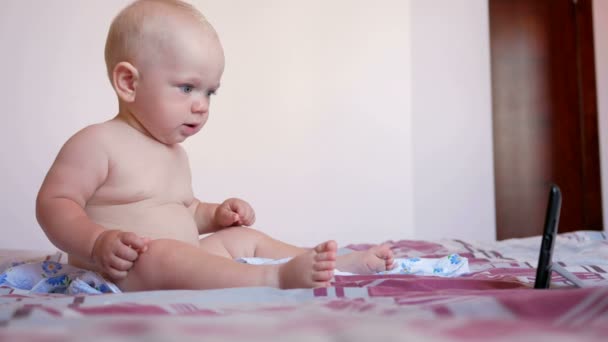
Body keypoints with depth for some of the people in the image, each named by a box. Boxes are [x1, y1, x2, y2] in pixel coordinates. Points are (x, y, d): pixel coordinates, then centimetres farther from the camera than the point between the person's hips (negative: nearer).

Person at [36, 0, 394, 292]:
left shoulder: (174, 153, 18)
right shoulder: (97, 143, -11)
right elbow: (54, 202, -16)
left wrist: (215, 215, 11)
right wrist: (98, 242, -32)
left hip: (175, 270, 9)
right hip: (119, 279, -9)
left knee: (242, 238, 8)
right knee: (160, 255, -38)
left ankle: (341, 264, 7)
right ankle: (274, 277, -42)